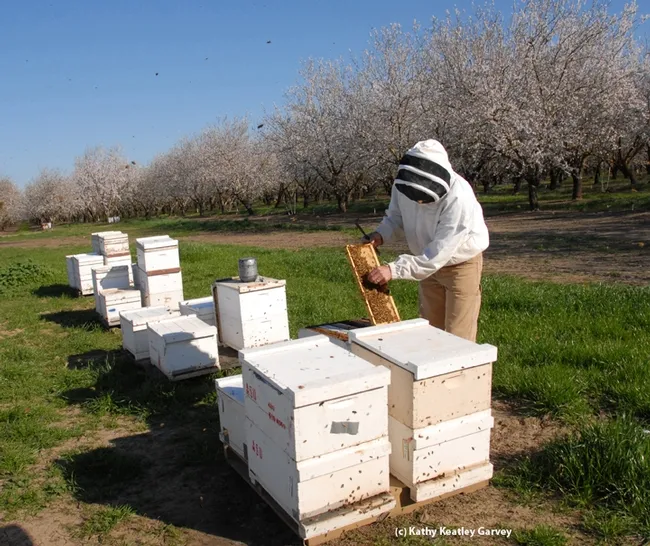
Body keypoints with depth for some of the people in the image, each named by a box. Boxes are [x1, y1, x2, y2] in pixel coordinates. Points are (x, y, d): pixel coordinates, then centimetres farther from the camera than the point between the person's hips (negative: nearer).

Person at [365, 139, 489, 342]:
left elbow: (439, 252, -35)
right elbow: (396, 217, 0)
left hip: (461, 264, -6)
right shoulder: (403, 185, -19)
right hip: (430, 262, 6)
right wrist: (380, 235, -21)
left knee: (457, 338, 1)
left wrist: (394, 269, -39)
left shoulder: (458, 197, -35)